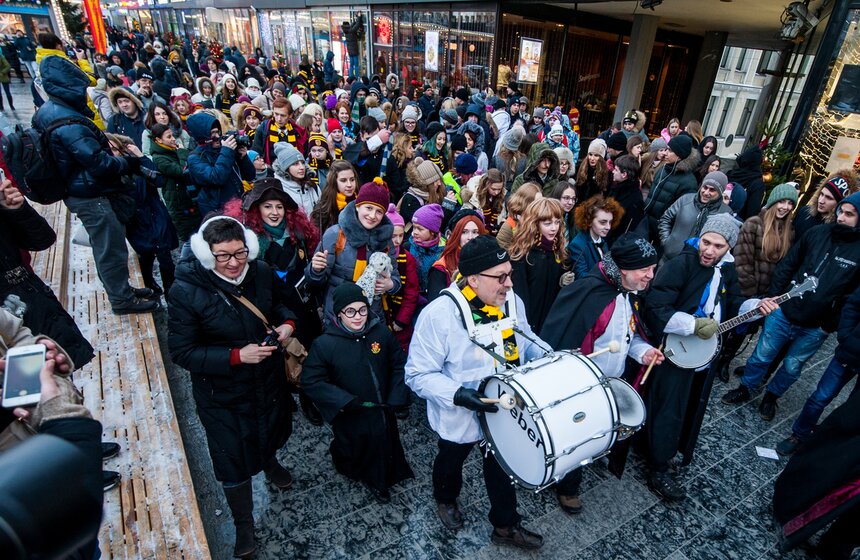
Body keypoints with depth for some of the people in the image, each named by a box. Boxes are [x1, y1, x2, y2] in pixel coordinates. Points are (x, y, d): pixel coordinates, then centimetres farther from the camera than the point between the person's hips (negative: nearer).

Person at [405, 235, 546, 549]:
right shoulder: (439, 314, -31)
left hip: (506, 410, 4)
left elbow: (525, 340, 7)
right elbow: (418, 374, -25)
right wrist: (457, 394, -39)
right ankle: (445, 499, 61)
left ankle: (506, 527, 49)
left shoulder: (511, 301, -12)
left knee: (502, 468, 23)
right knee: (451, 462, 27)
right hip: (459, 417, -3)